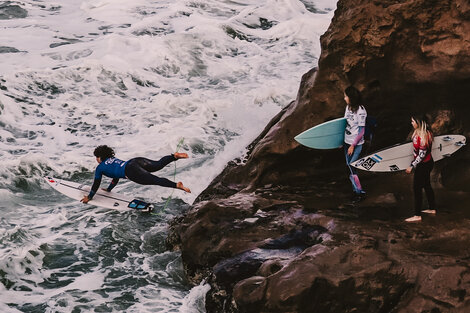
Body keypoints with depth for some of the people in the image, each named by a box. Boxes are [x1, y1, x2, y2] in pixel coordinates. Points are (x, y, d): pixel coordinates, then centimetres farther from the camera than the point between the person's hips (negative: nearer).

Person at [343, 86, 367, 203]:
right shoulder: (348, 107, 5)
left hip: (356, 144, -8)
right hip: (347, 142, 8)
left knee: (351, 168, -7)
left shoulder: (360, 111, -18)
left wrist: (353, 145, -14)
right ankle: (355, 190, 23)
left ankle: (360, 192, 5)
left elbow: (361, 131, -16)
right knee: (349, 167, 11)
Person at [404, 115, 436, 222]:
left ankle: (417, 216, -2)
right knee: (427, 185, 22)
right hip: (428, 163, 10)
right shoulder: (426, 131, 4)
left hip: (423, 165, -10)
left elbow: (422, 154, -25)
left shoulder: (422, 135, -27)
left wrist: (412, 166, -19)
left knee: (417, 188, -5)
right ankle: (432, 209, 35)